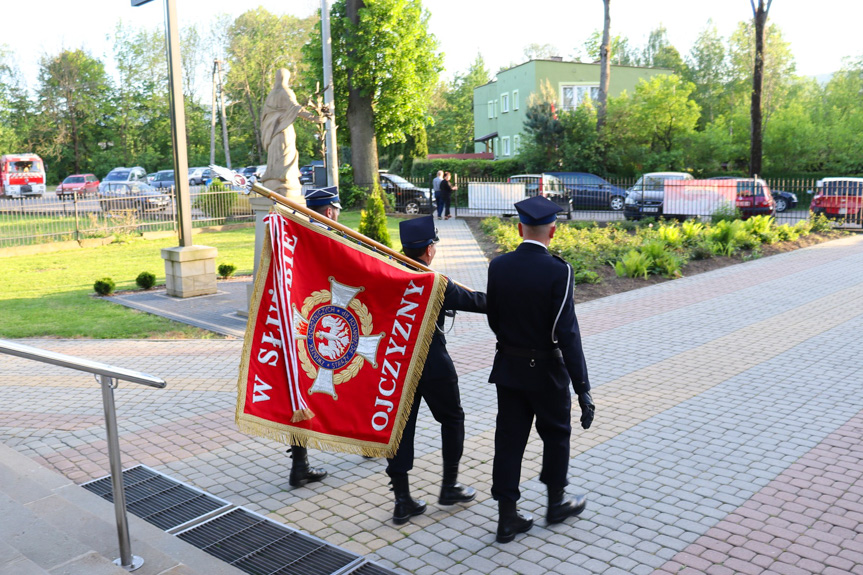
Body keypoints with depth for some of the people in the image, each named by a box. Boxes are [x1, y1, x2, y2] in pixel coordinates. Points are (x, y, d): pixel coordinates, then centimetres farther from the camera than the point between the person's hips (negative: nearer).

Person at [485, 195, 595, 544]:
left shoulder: (498, 266, -6)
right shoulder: (558, 271, -19)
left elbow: (493, 321, 5)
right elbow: (568, 334, -21)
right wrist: (582, 389, -17)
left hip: (508, 368, 4)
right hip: (546, 371, -4)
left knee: (509, 440, 11)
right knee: (556, 435, 18)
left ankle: (507, 518, 18)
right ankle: (556, 503, 36)